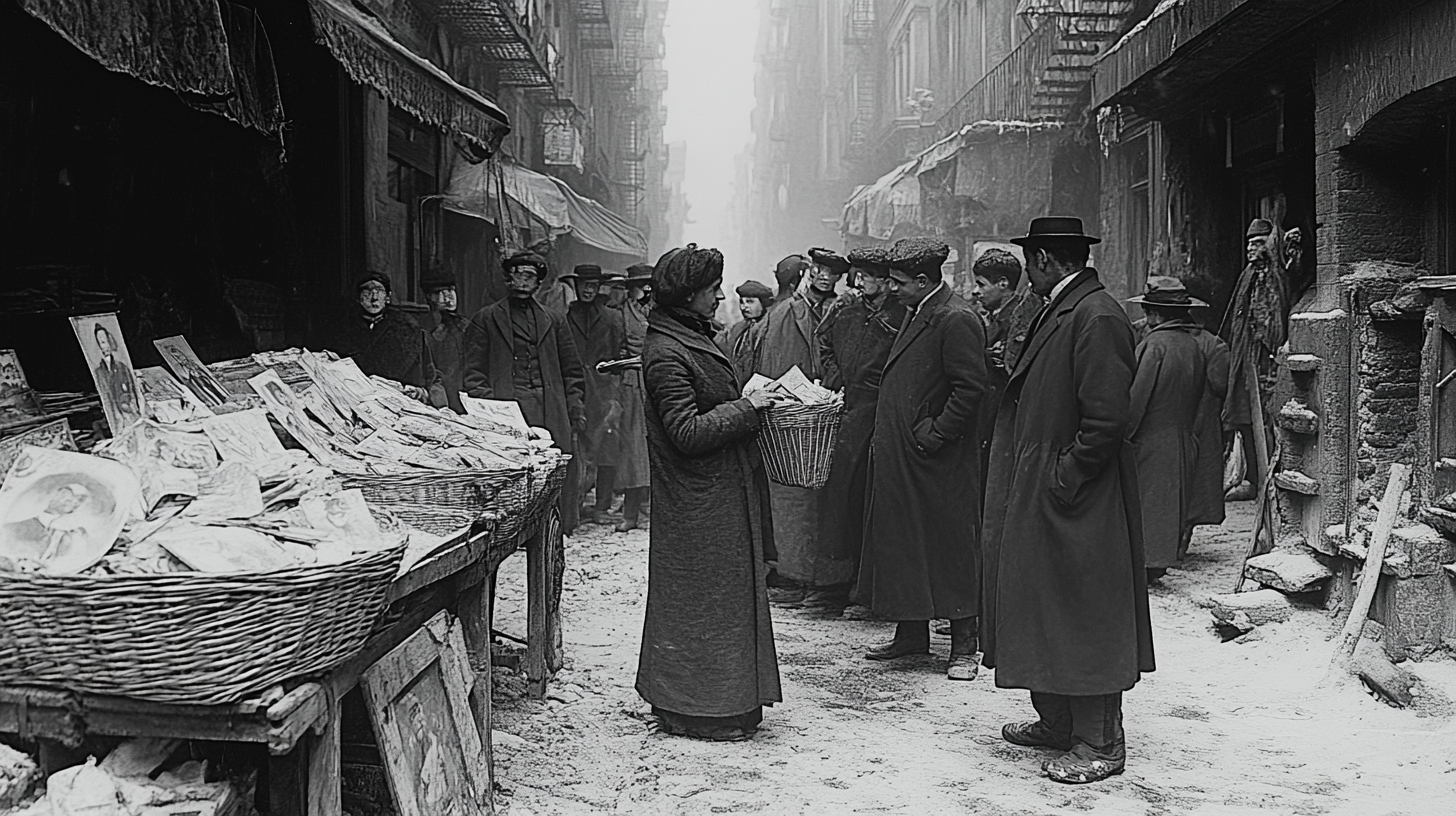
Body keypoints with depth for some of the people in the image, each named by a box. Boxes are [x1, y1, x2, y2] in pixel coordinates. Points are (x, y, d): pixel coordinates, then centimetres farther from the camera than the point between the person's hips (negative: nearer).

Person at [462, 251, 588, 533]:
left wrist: (576, 410, 6)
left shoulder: (554, 322, 21)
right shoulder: (485, 320, 12)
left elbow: (572, 372, 20)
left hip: (552, 418, 3)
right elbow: (474, 373, 5)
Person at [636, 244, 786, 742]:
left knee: (730, 595, 16)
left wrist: (751, 401, 9)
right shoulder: (666, 354, -19)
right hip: (699, 500, -10)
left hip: (722, 494, 10)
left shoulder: (691, 338, 13)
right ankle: (695, 711, 9)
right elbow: (687, 431, -24)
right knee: (701, 601, -2)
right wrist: (746, 407, -19)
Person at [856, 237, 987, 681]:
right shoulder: (916, 314, 15)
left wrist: (935, 434, -18)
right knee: (901, 542, 14)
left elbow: (971, 388, -19)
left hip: (940, 462, -10)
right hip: (900, 457, 10)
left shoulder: (956, 320, -15)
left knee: (951, 548, -1)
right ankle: (911, 633, 25)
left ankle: (964, 646, 8)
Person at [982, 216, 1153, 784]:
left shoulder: (1097, 317, -18)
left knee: (1083, 616, -1)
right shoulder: (1055, 312, 13)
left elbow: (1107, 418, -22)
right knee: (1045, 612, 17)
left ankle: (1100, 745, 10)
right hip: (1035, 499, 10)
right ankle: (1057, 724, 29)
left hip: (1076, 502, -10)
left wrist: (1064, 478, -18)